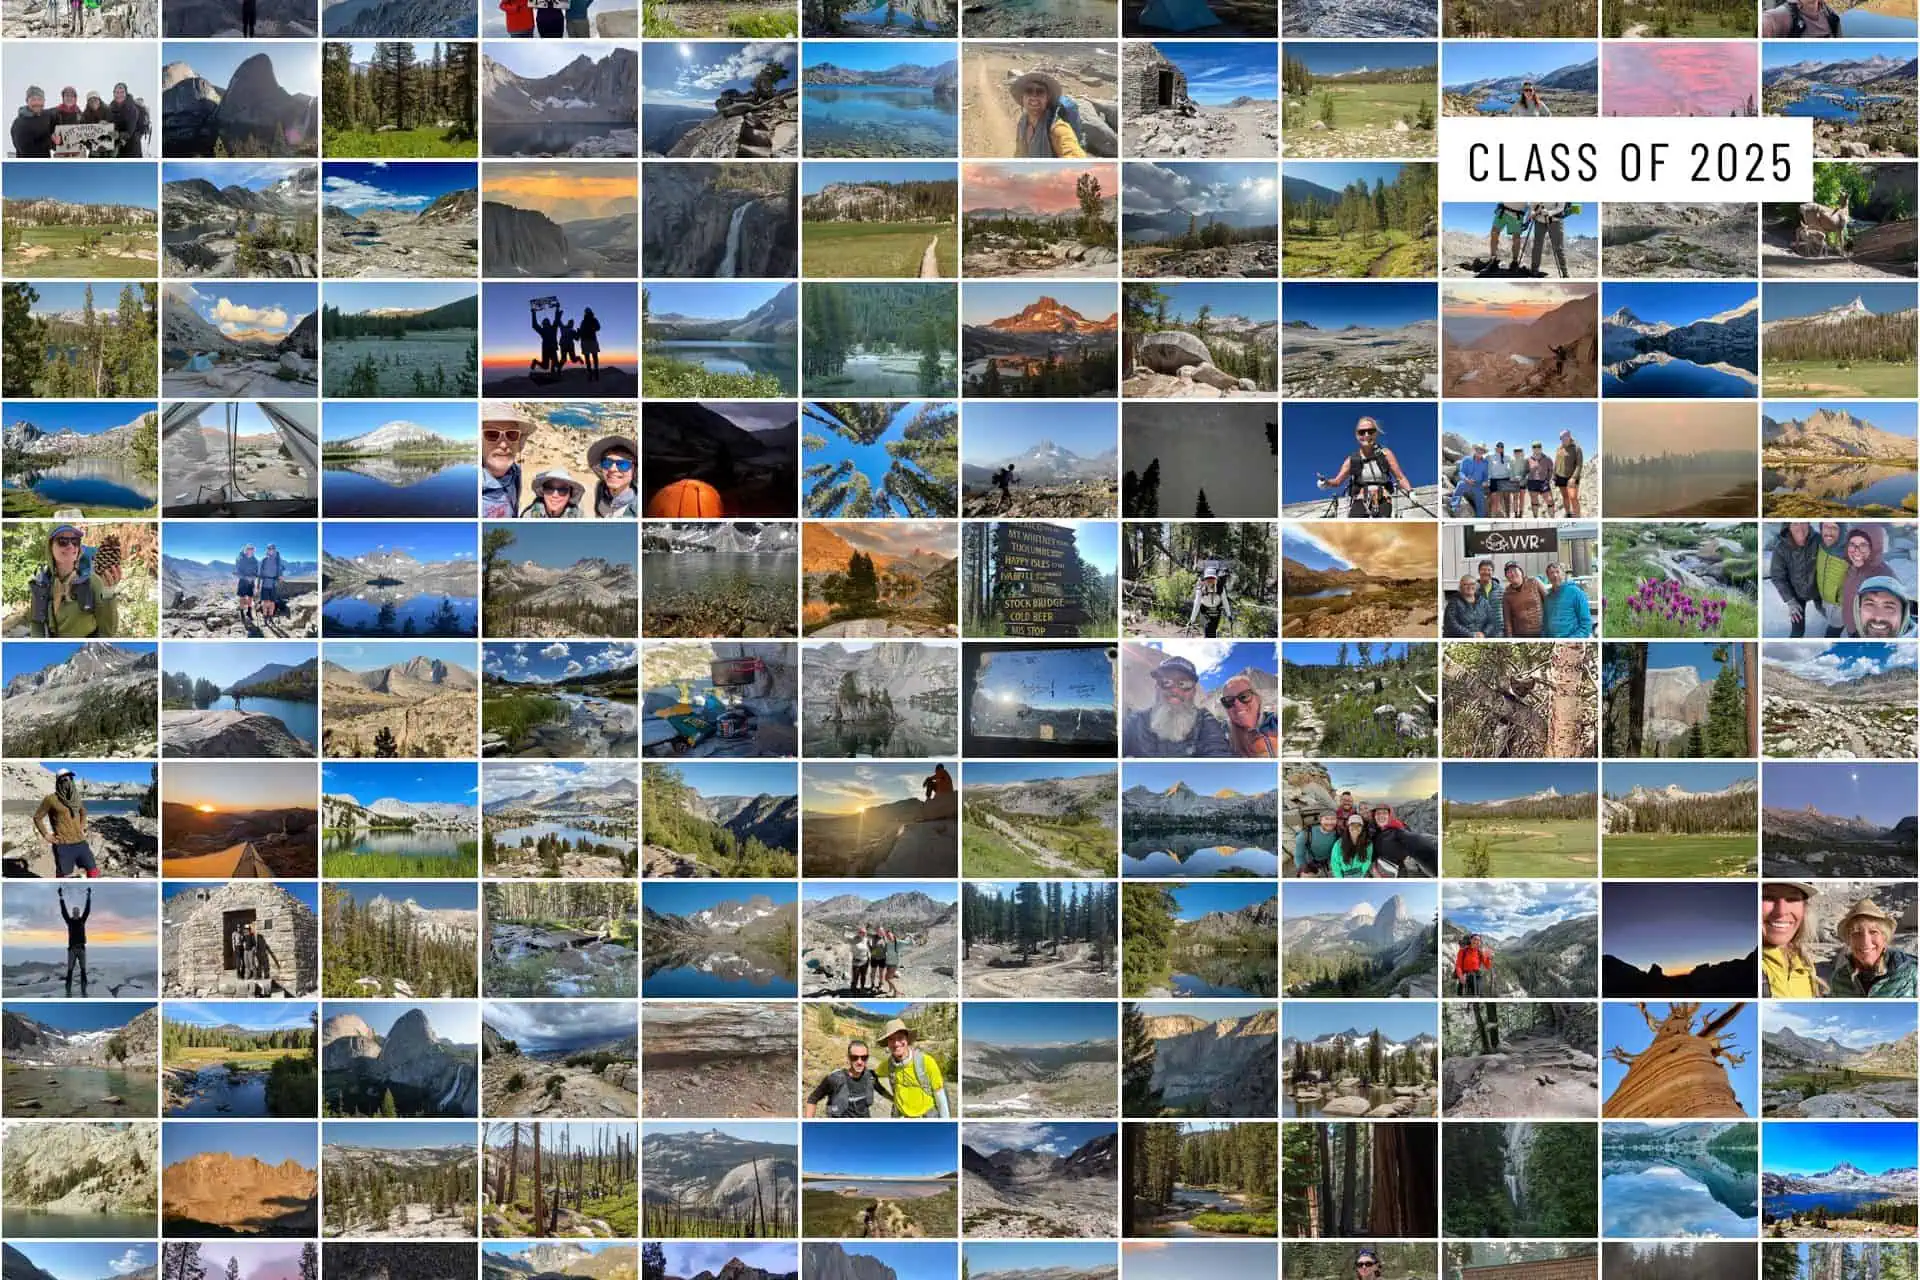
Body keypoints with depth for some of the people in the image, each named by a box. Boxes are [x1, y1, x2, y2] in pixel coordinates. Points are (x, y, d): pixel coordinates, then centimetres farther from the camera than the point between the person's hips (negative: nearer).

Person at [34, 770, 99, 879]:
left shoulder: (75, 798, 10)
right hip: (63, 845, -5)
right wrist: (46, 835, -2)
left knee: (93, 871, 2)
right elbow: (37, 817, 4)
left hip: (80, 843, 5)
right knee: (62, 876, 1)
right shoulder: (51, 799, -6)